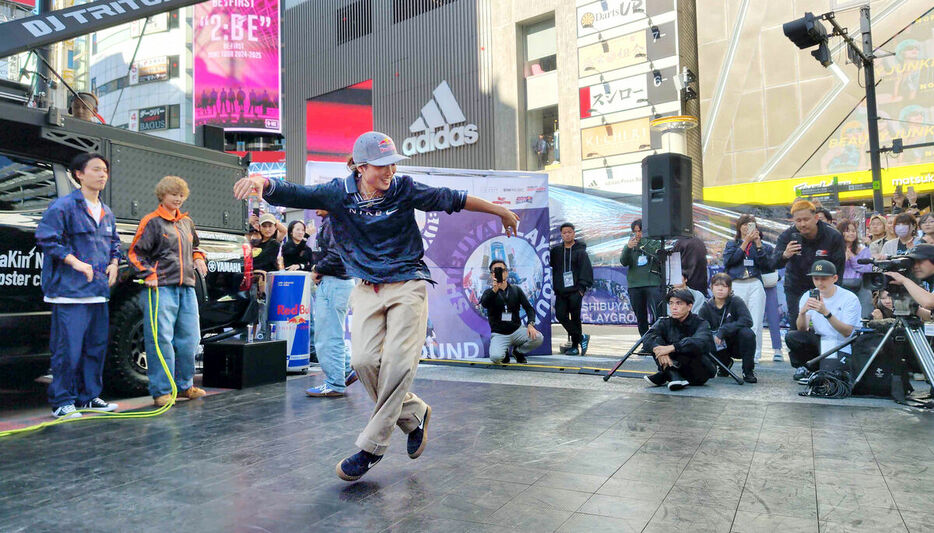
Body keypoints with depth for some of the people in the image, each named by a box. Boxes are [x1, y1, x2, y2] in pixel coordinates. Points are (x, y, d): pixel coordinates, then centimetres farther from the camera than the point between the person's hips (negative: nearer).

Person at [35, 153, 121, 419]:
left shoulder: (107, 213, 17)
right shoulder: (64, 206, -6)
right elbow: (45, 237, -12)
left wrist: (114, 263, 10)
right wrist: (75, 261, -17)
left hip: (99, 290, 8)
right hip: (70, 290, -7)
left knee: (97, 345, 12)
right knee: (68, 347, -5)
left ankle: (89, 396, 23)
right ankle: (62, 402, 6)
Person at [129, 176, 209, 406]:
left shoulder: (187, 222, 18)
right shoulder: (152, 222, -1)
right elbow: (136, 253, -2)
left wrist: (198, 259, 13)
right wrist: (149, 275, -14)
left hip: (186, 287, 7)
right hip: (161, 287, -6)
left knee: (189, 338, 8)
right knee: (161, 339, -6)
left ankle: (184, 385, 21)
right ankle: (161, 391, 2)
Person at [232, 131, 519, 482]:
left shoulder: (405, 190, -4)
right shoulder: (338, 193, -3)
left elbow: (453, 199, 5)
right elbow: (292, 194, -14)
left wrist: (501, 212, 14)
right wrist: (261, 182, -37)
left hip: (408, 285, -2)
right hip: (367, 291, 2)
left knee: (398, 363, -11)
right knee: (364, 360, -11)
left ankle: (371, 446, 3)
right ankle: (414, 414, 14)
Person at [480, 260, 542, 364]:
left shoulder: (516, 290, 10)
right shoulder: (489, 292, 1)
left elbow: (529, 308, 4)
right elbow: (484, 304, -22)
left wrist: (530, 324, -16)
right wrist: (495, 289, -40)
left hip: (517, 330, 3)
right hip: (499, 334, -3)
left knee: (538, 338, -25)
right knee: (495, 357, -32)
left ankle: (518, 351, 6)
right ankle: (505, 353, 8)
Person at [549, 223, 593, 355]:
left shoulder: (580, 251, 2)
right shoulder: (556, 250, 12)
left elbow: (586, 269, -4)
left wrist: (582, 287, -13)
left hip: (575, 291, -4)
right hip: (560, 291, 4)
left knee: (575, 317, -4)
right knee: (561, 316, -5)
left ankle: (575, 345, 9)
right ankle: (581, 337, 8)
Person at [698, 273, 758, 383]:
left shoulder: (736, 301, -12)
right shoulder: (707, 307, -4)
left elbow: (747, 320, -27)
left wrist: (722, 331, -31)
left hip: (738, 345, -3)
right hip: (721, 347, 3)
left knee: (747, 333, -33)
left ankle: (748, 371, -11)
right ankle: (725, 363, 9)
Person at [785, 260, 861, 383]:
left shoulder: (849, 298, -11)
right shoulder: (808, 296, -1)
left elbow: (847, 332, -22)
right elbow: (801, 329, -12)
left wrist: (826, 313, -36)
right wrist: (802, 312, -34)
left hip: (840, 347, -3)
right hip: (819, 342, 4)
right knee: (791, 336, -25)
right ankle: (802, 368, 0)